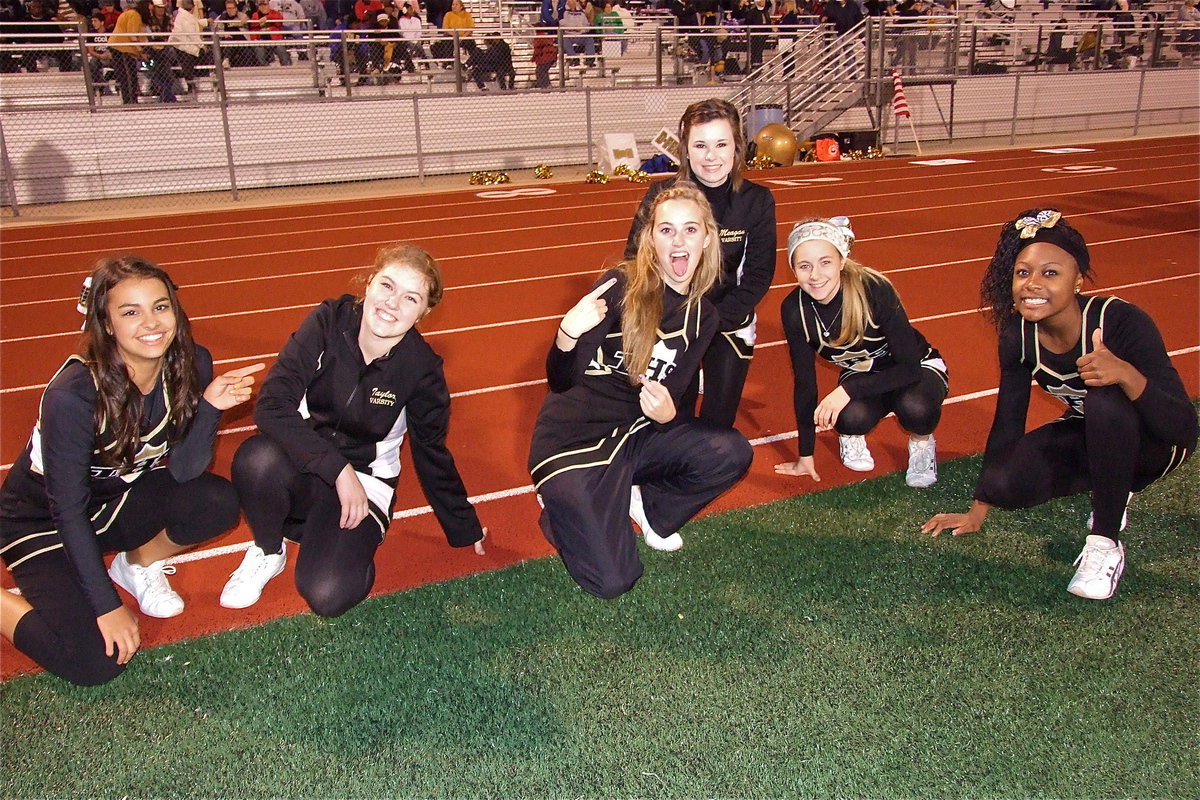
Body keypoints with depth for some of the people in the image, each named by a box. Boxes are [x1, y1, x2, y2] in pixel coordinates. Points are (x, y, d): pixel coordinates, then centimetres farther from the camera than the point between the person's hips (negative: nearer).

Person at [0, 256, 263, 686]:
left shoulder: (191, 365, -16)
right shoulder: (73, 393, -30)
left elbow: (184, 471, -15)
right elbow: (68, 510, -23)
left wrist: (210, 406, -31)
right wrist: (107, 606, -22)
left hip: (120, 498, 5)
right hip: (42, 519, -5)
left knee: (218, 502, -24)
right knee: (95, 662, -22)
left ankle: (139, 565, 6)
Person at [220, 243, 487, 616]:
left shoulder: (422, 368, -13)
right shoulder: (328, 323, -15)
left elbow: (431, 455, 1)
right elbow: (272, 404, -23)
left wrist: (464, 528, 10)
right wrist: (338, 468, -29)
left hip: (365, 479, -1)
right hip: (305, 463, 2)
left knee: (328, 595, -26)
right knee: (256, 457, -34)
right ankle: (268, 552, -3)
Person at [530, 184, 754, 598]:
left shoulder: (703, 317, 1)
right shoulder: (623, 286, -17)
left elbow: (671, 396, 4)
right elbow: (560, 382, -18)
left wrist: (666, 413, -20)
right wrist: (567, 335, -40)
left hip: (635, 434, 6)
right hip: (574, 438, -5)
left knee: (733, 453, -17)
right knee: (612, 581, -13)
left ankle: (649, 508, 9)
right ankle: (561, 506, 17)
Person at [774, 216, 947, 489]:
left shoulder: (875, 290, -29)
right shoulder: (794, 309, -19)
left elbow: (910, 367, -27)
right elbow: (804, 382, -11)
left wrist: (849, 389, -39)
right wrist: (805, 455, -7)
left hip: (917, 370, -2)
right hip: (859, 374, 2)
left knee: (914, 406, -37)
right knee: (851, 417, -33)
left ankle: (921, 442, -1)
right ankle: (851, 434, 5)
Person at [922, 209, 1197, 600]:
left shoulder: (1123, 322, -31)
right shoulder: (1018, 333, -17)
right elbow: (1007, 423, -7)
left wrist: (1126, 375, -53)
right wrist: (978, 510, -4)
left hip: (1154, 444, -5)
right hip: (1089, 436, 5)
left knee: (1106, 401, -36)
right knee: (1005, 484, -21)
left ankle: (1105, 544, -19)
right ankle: (1112, 488, 10)